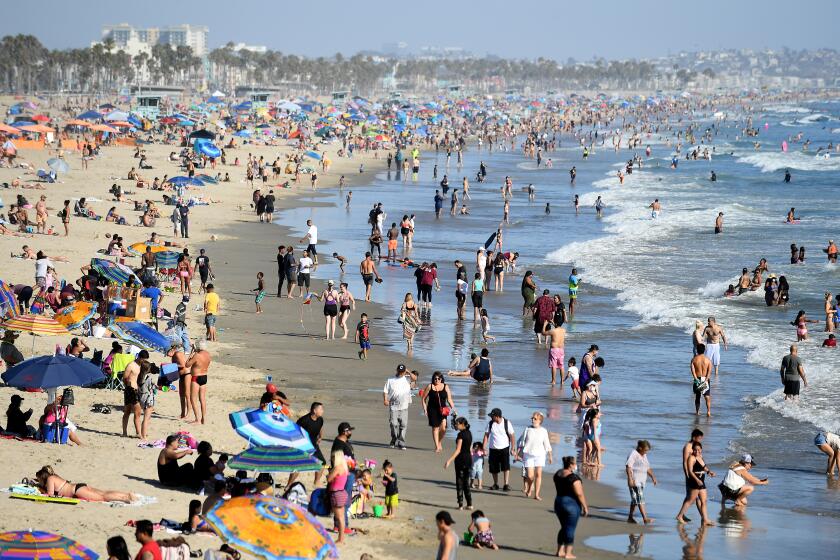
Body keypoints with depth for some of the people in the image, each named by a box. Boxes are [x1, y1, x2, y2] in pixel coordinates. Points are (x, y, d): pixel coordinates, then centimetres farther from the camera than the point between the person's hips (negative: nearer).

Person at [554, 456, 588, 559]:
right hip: (572, 504, -8)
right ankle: (568, 553, 2)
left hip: (558, 503, 8)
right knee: (570, 529, 0)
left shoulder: (558, 474, 5)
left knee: (564, 527, 18)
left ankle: (560, 551, 20)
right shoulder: (573, 477, -19)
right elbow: (579, 494, -20)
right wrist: (585, 507, -13)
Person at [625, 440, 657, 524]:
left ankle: (630, 517, 18)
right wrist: (630, 479, -26)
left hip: (641, 481, 9)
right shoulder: (633, 454, -11)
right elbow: (628, 466, -18)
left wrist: (653, 477, 12)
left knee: (635, 499, 11)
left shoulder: (644, 456, 16)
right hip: (635, 481, -9)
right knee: (640, 499, -14)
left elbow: (648, 468, 24)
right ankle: (645, 519, -20)